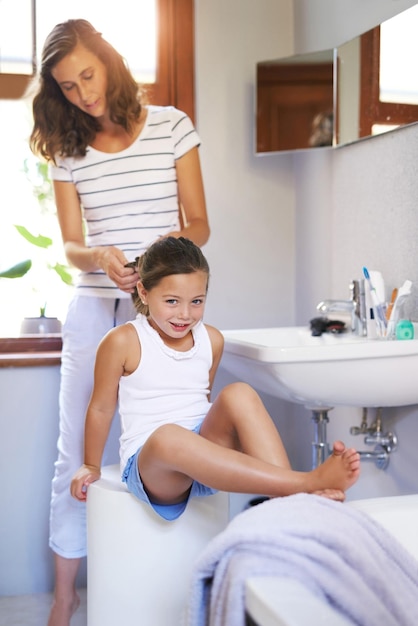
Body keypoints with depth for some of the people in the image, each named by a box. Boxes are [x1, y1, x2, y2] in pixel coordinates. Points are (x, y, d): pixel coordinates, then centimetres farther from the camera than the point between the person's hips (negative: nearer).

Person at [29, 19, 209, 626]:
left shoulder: (171, 126, 3)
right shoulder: (67, 149, 8)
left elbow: (199, 223, 3)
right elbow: (71, 244, 5)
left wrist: (170, 242, -20)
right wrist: (101, 257, -18)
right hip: (94, 308, 2)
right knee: (77, 452, 5)